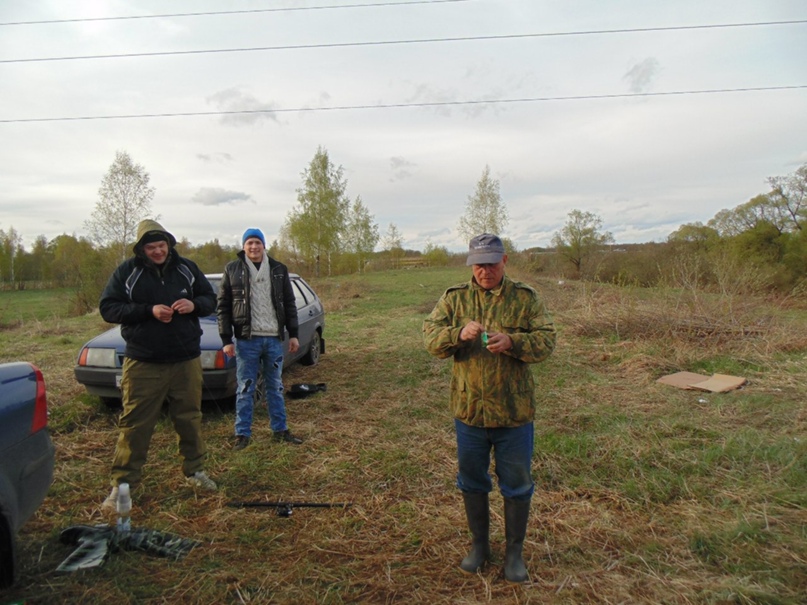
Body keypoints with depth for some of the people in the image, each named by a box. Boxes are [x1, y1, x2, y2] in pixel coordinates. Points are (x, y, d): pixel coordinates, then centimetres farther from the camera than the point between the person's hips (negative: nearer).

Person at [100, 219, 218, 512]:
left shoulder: (187, 268, 4)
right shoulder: (127, 271, -2)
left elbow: (210, 299, 10)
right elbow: (108, 308, -6)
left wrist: (194, 305, -14)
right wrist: (149, 310, -19)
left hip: (186, 361, 2)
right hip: (142, 363, -2)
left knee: (190, 418, 12)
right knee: (135, 424, 2)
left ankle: (194, 470, 28)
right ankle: (122, 484, 14)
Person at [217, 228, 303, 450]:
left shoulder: (279, 270, 6)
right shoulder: (233, 270, -1)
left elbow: (289, 303, 10)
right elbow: (223, 306, -1)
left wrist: (293, 334, 5)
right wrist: (226, 339, -7)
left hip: (274, 338, 3)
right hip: (246, 339, -2)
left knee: (275, 387, 13)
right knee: (245, 389, 5)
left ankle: (280, 429, 23)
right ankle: (242, 433, 16)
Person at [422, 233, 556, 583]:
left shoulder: (525, 298, -2)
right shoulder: (453, 298, 2)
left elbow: (546, 341, -7)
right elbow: (430, 337, -6)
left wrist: (511, 341, -26)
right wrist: (459, 333, -26)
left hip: (514, 411, -1)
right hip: (468, 410, 2)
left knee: (516, 485, 12)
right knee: (471, 482, 17)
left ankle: (514, 551, 33)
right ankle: (480, 544, 38)